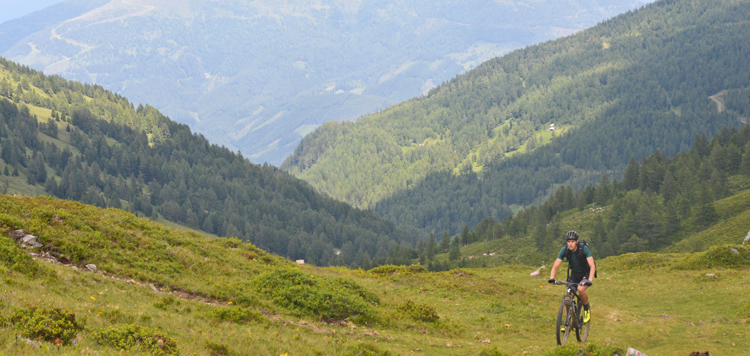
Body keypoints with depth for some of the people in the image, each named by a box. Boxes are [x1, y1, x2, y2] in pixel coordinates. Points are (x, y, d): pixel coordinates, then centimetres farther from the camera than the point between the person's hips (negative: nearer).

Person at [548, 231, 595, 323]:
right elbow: (555, 266, -15)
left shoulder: (584, 249, -26)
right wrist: (551, 278, -34)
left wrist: (590, 280, -47)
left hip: (586, 273, -4)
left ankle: (587, 310, -6)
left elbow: (592, 266, -32)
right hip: (574, 274, 4)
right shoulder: (564, 250, -16)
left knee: (581, 289, -32)